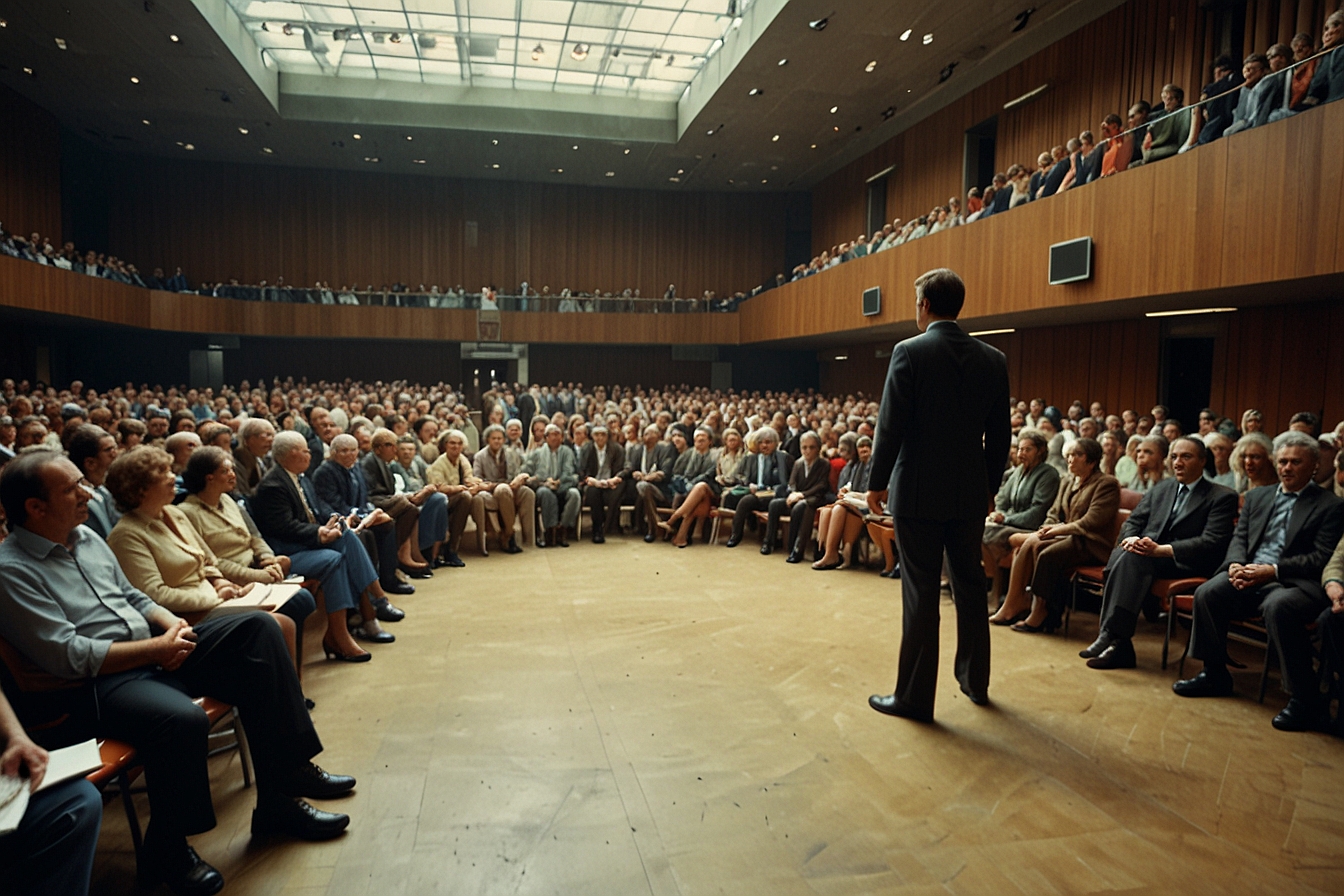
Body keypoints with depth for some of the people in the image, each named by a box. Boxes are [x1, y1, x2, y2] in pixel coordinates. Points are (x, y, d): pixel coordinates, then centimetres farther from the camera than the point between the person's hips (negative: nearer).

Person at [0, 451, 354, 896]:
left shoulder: (88, 538, 13)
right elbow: (68, 656, -18)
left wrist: (172, 624, 0)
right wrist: (157, 647, -15)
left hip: (154, 651, 9)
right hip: (95, 684, -9)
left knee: (257, 628, -6)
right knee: (182, 718, -36)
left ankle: (284, 784, -5)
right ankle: (166, 852, -7)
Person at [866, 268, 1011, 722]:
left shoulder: (909, 352, -11)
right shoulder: (993, 359, 5)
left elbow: (890, 426, -13)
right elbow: (1000, 434, 8)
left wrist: (877, 482, -2)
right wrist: (989, 484, 19)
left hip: (918, 492, -5)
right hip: (970, 493, 5)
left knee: (921, 592, 1)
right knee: (970, 586, 18)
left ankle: (915, 696, 10)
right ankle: (975, 680, 33)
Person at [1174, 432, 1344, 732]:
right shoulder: (1257, 496, 21)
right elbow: (1239, 537, 16)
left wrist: (1272, 570, -18)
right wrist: (1236, 564, -7)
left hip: (1296, 583, -5)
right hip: (1249, 574, 5)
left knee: (1278, 607, -37)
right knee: (1207, 593, -21)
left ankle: (1304, 699, -22)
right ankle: (1214, 674, -4)